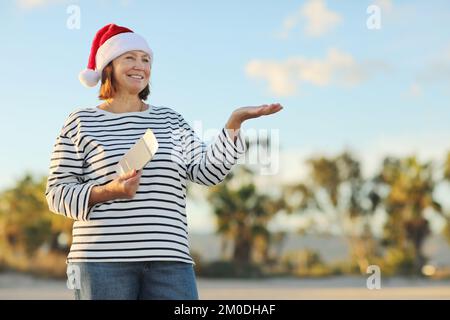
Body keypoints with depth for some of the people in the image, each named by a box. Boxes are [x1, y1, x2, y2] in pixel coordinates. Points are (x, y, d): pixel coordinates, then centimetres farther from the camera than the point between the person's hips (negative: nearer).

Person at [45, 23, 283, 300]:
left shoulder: (171, 121, 17)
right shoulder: (81, 123, 7)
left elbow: (207, 172, 4)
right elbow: (57, 193, 3)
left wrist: (235, 121, -8)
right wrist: (108, 191, -14)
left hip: (169, 260, 3)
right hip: (103, 259, -3)